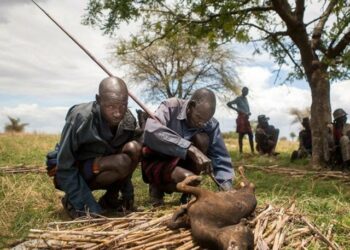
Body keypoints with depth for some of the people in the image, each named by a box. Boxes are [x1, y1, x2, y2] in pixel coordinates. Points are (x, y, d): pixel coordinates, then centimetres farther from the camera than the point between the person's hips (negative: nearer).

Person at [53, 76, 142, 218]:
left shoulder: (129, 120, -13)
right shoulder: (80, 118, -29)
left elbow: (130, 157, 3)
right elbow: (65, 168, -25)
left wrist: (128, 193, -4)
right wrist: (91, 208, -27)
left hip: (105, 168, 5)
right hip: (74, 173, -5)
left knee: (134, 148, -23)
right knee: (120, 163, -32)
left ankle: (109, 199, -3)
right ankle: (72, 201, -9)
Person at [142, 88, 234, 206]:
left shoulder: (211, 125, -12)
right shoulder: (171, 107, -22)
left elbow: (222, 160, -12)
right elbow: (151, 131, -42)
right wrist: (190, 148, -47)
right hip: (156, 160, -4)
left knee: (202, 139, -23)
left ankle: (187, 194, -8)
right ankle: (158, 187, 1)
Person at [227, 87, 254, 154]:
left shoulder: (245, 99, 17)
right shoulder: (239, 99, -6)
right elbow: (228, 104, -12)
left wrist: (249, 112, 0)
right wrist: (236, 109, -18)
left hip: (246, 119, 8)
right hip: (241, 118, -8)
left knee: (250, 135, 6)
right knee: (241, 135, -6)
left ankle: (252, 151, 10)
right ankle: (241, 151, -4)